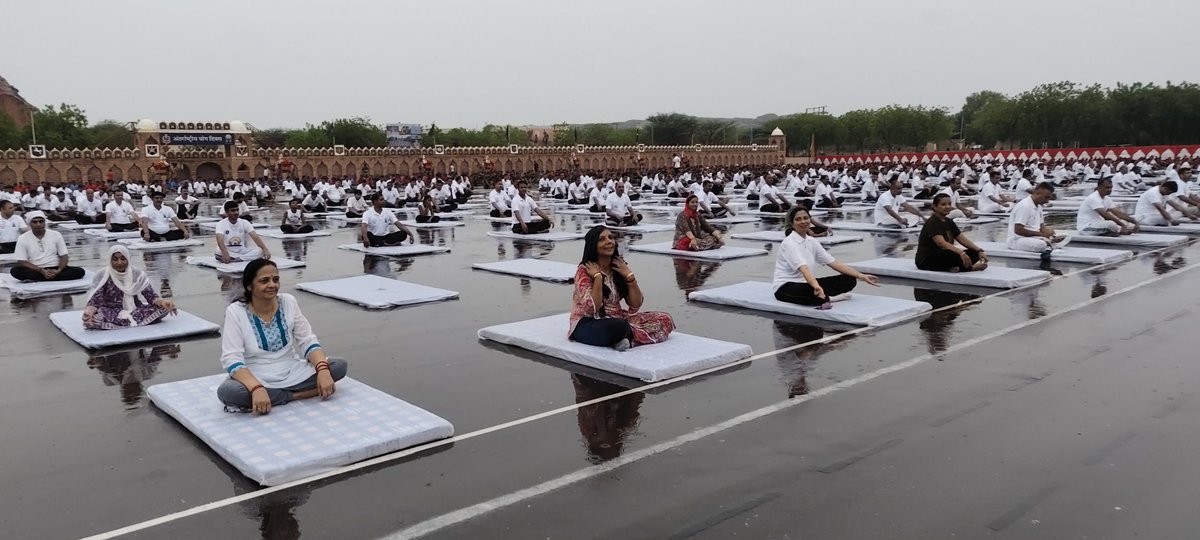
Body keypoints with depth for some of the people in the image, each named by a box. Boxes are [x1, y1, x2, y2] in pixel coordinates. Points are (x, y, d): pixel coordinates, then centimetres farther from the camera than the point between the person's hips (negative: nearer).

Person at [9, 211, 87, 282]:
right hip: (35, 270, -2)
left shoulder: (56, 235, 5)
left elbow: (64, 256, 3)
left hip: (55, 269, 2)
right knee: (15, 271, -30)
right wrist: (41, 271, -20)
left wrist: (59, 271, -17)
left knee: (80, 271, -26)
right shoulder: (23, 238, 1)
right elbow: (22, 262, -5)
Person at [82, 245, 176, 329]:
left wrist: (162, 301, -32)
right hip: (111, 314, -1)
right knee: (91, 318, -36)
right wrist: (88, 311, -39)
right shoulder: (102, 276, -7)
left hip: (135, 311, 2)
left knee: (163, 307, -22)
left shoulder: (137, 274, -2)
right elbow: (95, 301, -14)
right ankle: (135, 321, -28)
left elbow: (151, 295, -8)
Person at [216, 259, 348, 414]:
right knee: (226, 391, -36)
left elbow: (308, 341, -2)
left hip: (292, 374, 2)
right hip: (254, 379, -1)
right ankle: (295, 395, -21)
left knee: (340, 365, -18)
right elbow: (231, 359, -18)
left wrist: (323, 371, -22)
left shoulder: (289, 302, -1)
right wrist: (257, 389, -36)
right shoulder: (235, 312, -11)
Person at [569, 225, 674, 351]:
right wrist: (598, 276, -21)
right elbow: (593, 308, -22)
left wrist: (629, 275, -8)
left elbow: (636, 305, 1)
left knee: (665, 320, -8)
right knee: (619, 326, -40)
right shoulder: (584, 271, -10)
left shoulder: (619, 268, 6)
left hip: (617, 319, 7)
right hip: (587, 325, -6)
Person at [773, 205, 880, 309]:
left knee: (849, 280, -3)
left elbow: (834, 263, 4)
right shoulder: (790, 242, -18)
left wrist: (861, 276, -4)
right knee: (813, 291, -42)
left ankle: (823, 297, -19)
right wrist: (817, 286, -53)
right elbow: (803, 269, -35)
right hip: (786, 287, -8)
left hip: (805, 283, 8)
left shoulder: (812, 241, 7)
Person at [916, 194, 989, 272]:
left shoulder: (949, 222, 10)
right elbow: (941, 243, -33)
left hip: (943, 257, 9)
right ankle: (970, 267, -10)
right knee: (955, 255, -35)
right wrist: (961, 253, -45)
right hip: (926, 261, -9)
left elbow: (963, 239, 6)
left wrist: (979, 251, -10)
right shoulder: (931, 223, -17)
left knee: (974, 253, -7)